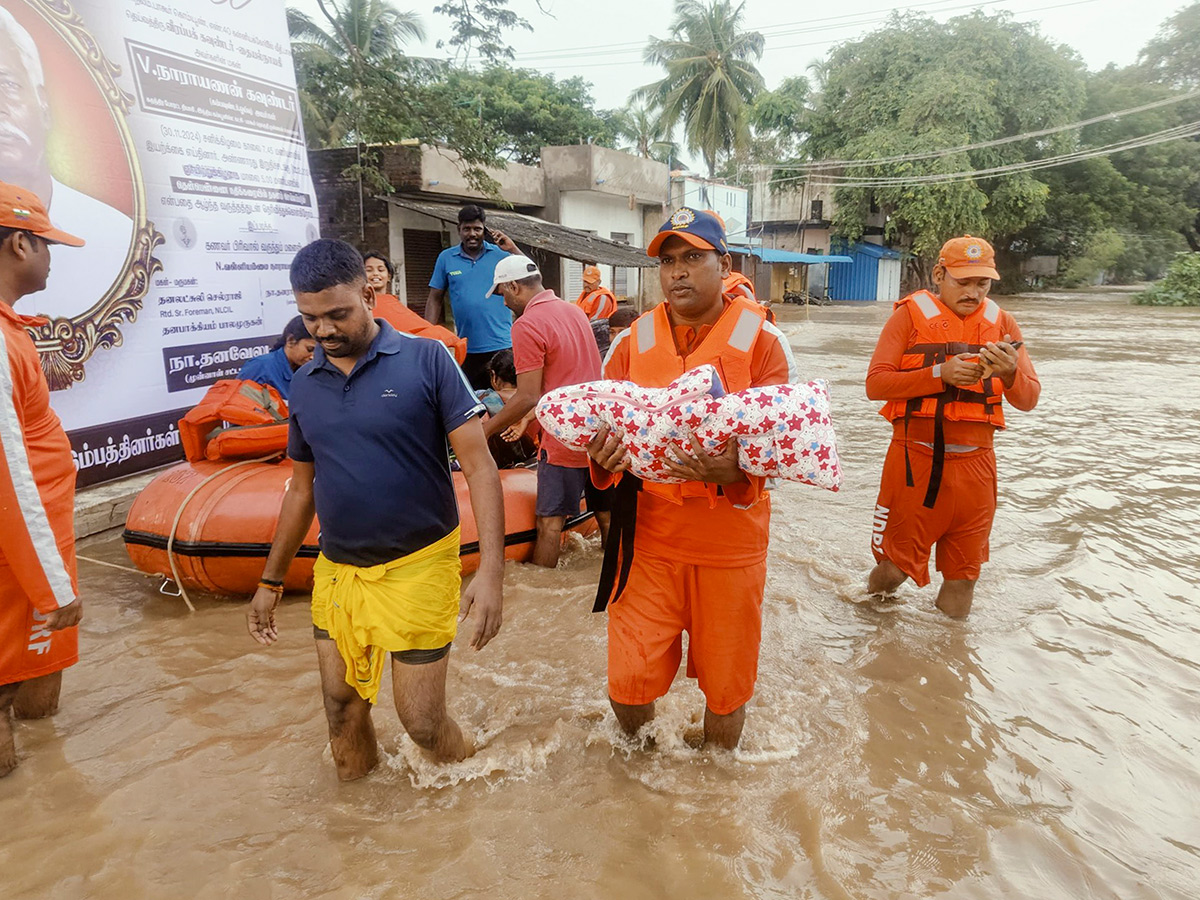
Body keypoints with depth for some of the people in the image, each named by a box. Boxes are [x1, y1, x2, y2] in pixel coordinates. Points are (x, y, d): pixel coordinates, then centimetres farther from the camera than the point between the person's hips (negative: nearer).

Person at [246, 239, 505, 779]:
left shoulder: (425, 360, -11)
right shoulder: (304, 387, 5)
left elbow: (478, 465, -14)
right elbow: (302, 489, 16)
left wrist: (490, 571, -22)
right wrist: (271, 580, 19)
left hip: (417, 567, -5)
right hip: (336, 571, 5)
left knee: (421, 720, 1)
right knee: (341, 706, 14)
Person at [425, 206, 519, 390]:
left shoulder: (500, 253, 4)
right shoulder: (446, 258, 8)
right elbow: (435, 300, 10)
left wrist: (513, 249, -9)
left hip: (502, 345, -1)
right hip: (468, 348, 2)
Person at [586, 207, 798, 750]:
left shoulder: (761, 340, -3)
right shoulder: (632, 342, 5)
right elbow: (603, 429, 5)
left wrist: (735, 472, -30)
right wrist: (603, 457, -20)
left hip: (731, 539, -1)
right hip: (648, 535, 2)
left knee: (726, 687, 13)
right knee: (628, 684, 4)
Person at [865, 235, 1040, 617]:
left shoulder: (1001, 322, 8)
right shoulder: (911, 314, -1)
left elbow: (1029, 399, 4)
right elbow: (875, 384, -11)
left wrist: (1010, 373, -18)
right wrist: (940, 374, -21)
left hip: (974, 465, 3)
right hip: (914, 461, -3)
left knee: (963, 574, 13)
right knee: (893, 567, 5)